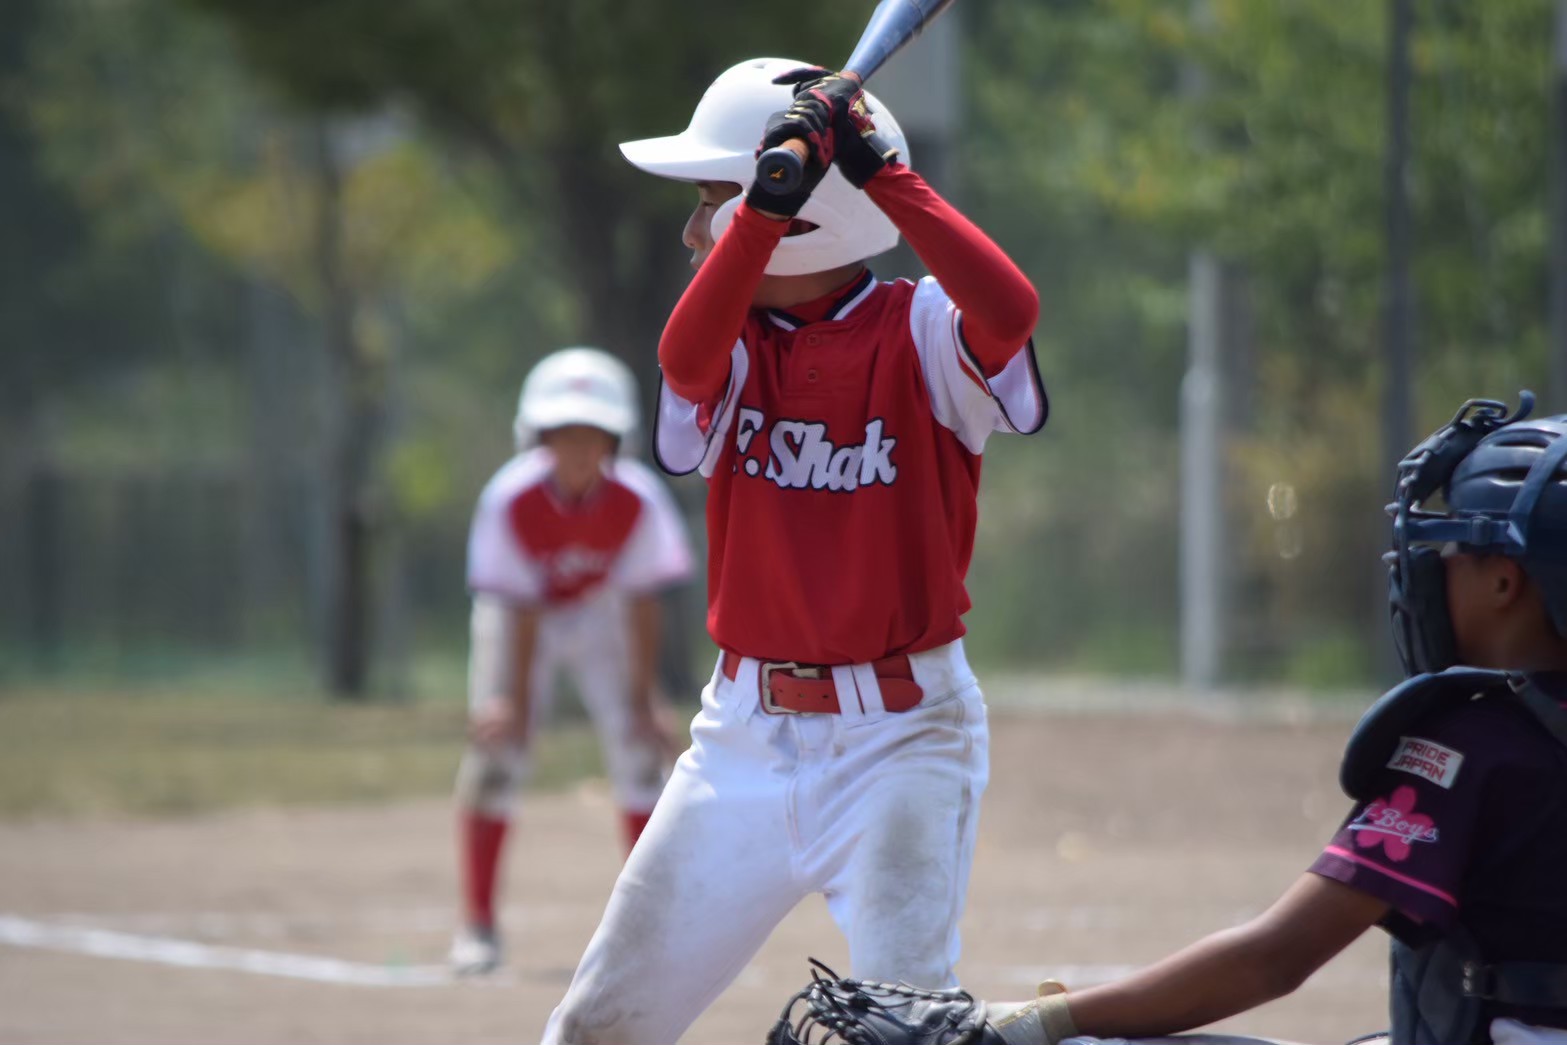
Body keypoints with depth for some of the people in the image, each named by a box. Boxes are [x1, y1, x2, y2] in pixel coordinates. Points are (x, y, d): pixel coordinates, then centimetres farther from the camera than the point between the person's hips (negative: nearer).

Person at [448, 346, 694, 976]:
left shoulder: (637, 500, -27)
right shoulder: (511, 500, -30)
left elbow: (641, 604, -20)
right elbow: (520, 612, -24)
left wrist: (642, 697, -20)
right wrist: (516, 701, -25)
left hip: (600, 613, 1)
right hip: (525, 617, -1)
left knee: (639, 749, -8)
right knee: (495, 749, -11)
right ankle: (478, 925, -2)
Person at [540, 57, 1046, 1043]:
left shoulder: (917, 332, -6)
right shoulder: (737, 340, 4)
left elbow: (1011, 311, -28)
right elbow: (686, 359, -20)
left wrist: (881, 175, -25)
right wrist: (767, 203, -31)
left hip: (900, 733, -5)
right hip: (748, 731, 5)